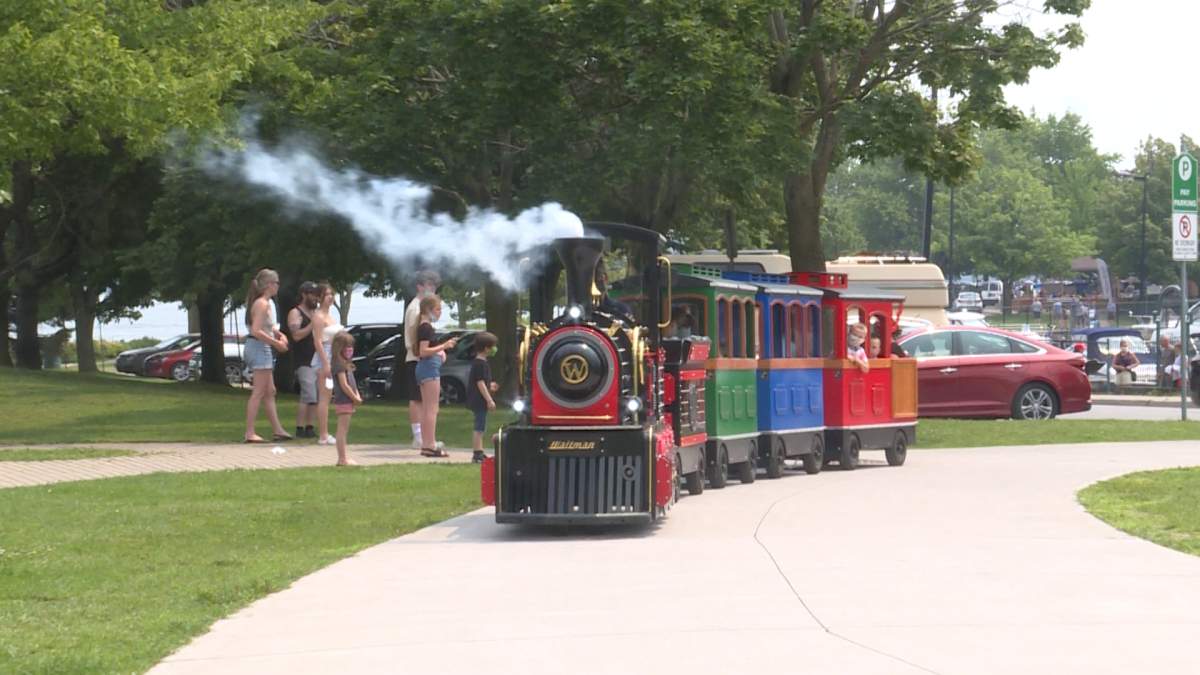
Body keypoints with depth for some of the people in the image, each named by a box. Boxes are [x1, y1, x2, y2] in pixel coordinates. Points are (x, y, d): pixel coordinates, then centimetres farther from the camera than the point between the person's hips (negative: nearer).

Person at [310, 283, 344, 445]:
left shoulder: (329, 315, 17)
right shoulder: (318, 316, -12)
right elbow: (318, 342, -18)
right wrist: (326, 363, -22)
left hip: (332, 358, 10)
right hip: (323, 358, -10)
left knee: (327, 397, 11)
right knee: (324, 397, -11)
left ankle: (324, 434, 14)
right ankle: (323, 435, -12)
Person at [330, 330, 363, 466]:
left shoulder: (346, 364, 17)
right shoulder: (340, 364, -14)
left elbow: (352, 384, 19)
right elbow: (344, 385, -18)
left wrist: (357, 397, 4)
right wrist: (355, 398, -12)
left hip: (348, 401, 10)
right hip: (343, 401, -10)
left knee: (343, 431, 12)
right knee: (342, 430, -8)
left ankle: (343, 458, 16)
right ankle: (342, 459, -8)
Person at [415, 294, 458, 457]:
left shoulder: (422, 327, 16)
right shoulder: (426, 327, -14)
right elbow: (423, 352, -22)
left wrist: (439, 352, 15)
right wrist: (443, 346, -25)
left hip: (422, 368, 11)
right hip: (430, 367, -11)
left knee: (426, 408, 12)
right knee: (432, 408, -11)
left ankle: (426, 445, 14)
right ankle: (431, 445, -13)